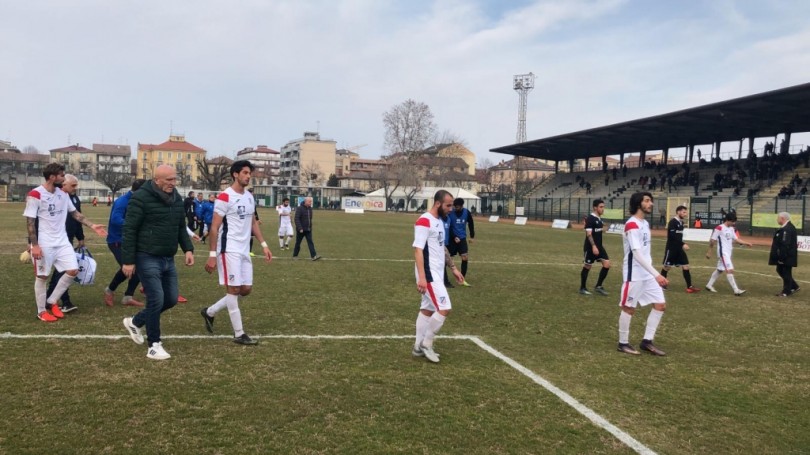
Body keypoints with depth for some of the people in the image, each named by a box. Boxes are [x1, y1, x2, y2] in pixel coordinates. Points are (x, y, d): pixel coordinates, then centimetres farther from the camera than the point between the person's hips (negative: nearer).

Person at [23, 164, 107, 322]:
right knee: (42, 276, 3)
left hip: (62, 241, 7)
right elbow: (30, 221, -13)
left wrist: (92, 226, 9)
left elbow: (75, 213, 17)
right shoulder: (35, 195, -14)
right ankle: (41, 311, 19)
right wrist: (34, 245, -17)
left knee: (73, 270, 1)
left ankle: (52, 301, 18)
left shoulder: (63, 193, 8)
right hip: (44, 244, -6)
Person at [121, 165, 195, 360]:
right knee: (156, 299, -9)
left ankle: (134, 322, 34)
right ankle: (154, 345, 6)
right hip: (147, 258, -8)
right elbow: (129, 230, -12)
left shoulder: (176, 198, 10)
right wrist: (128, 260, -15)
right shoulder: (141, 197, -12)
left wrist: (188, 248, 4)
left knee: (171, 299, 12)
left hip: (168, 259, 8)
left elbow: (181, 227, 19)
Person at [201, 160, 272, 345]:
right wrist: (212, 255, -15)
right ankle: (239, 334, 4)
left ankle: (209, 312, 26)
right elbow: (214, 228, -12)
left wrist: (264, 245, 12)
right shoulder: (225, 197, -12)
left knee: (246, 289, 9)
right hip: (229, 250, -8)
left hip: (244, 250, 8)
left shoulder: (250, 197, 13)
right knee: (234, 289, -4)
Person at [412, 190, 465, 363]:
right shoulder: (424, 222, -17)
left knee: (427, 308, 13)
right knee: (444, 308, -12)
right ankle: (426, 344, 2)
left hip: (437, 272, 10)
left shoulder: (439, 222, 14)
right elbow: (418, 250, -22)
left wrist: (453, 268, 22)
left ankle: (419, 347, 21)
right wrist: (421, 277, -27)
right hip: (429, 273, -10)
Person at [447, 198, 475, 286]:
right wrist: (454, 237, -17)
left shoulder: (466, 212, -4)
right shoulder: (450, 213, -15)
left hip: (462, 238, 3)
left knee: (465, 258, -6)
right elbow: (448, 227, -11)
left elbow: (471, 224, 11)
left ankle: (463, 280, 4)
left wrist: (472, 236, 12)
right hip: (452, 239, -3)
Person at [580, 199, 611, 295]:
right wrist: (593, 246, -27)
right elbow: (589, 234, -22)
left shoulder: (599, 219, 10)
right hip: (590, 247, -8)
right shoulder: (590, 218, -15)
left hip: (599, 246, 8)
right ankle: (582, 288, 15)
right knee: (587, 267, 2)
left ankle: (598, 286, 10)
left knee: (607, 264, -1)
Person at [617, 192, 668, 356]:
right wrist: (657, 274, -30)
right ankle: (623, 343, 14)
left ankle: (647, 341, 14)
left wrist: (653, 273, 18)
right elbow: (637, 254, -26)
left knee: (661, 305, 6)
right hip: (634, 274, -9)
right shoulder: (632, 225, -18)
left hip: (648, 274, 9)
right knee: (629, 308, 1)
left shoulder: (645, 223, 12)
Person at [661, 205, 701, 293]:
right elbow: (673, 236, -24)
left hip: (679, 249, 7)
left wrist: (682, 245, 14)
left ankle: (689, 287, 1)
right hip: (671, 249, -7)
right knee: (667, 267, 4)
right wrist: (683, 244, -27)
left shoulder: (681, 222, 10)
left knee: (686, 266, 1)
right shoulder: (672, 222, -15)